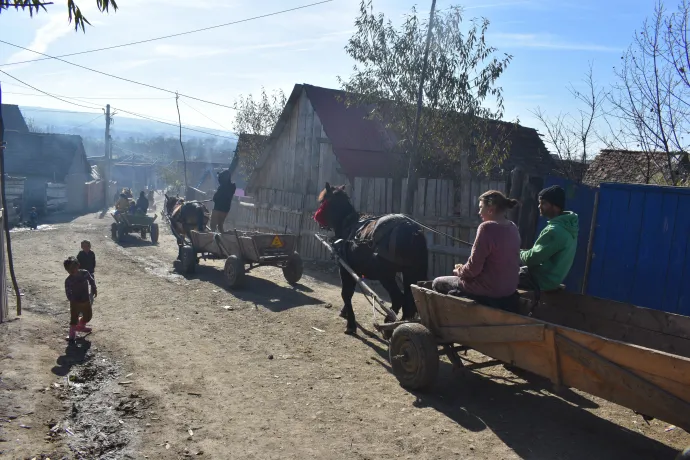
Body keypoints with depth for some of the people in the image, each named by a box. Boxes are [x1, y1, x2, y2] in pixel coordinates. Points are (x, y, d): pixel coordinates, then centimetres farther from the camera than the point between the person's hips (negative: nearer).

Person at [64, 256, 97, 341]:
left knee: (87, 316, 19)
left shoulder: (85, 273, -9)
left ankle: (81, 326, 46)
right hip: (75, 303, -4)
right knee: (74, 318, -3)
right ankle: (72, 334, 13)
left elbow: (91, 281, 7)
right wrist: (72, 300, -28)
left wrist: (94, 290, 5)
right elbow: (68, 292, -15)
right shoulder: (68, 280, -17)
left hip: (86, 301, 4)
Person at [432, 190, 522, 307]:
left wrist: (459, 271, 1)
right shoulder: (513, 228, 4)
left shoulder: (487, 227, -21)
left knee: (437, 283, 13)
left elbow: (473, 269, -20)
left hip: (488, 291, -8)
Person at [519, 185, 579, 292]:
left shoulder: (555, 230, -26)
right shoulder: (565, 225, 6)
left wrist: (518, 253, -2)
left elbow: (533, 258, -22)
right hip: (550, 277, 10)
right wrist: (522, 252, 7)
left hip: (541, 280, -10)